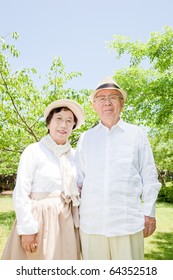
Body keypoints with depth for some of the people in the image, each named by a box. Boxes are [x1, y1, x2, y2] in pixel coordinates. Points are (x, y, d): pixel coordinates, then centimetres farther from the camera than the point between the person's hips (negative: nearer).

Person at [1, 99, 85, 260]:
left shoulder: (73, 155, 7)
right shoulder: (33, 151, -9)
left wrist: (78, 220, 7)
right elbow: (21, 194, -12)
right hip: (38, 219, -5)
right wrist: (27, 229, -15)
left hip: (66, 221, 5)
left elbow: (75, 190, 12)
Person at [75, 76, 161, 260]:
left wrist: (149, 213, 2)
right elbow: (78, 178, 15)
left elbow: (149, 177, 6)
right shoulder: (85, 138, 11)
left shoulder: (137, 134, 6)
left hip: (128, 221, -1)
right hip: (91, 222, 2)